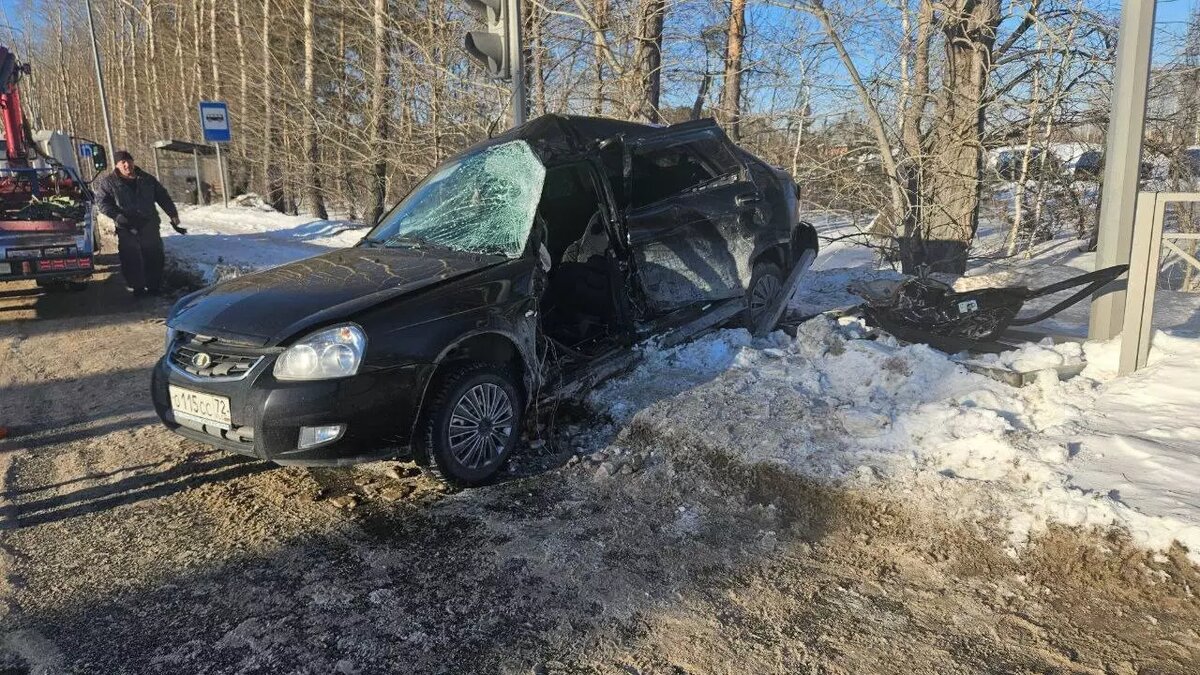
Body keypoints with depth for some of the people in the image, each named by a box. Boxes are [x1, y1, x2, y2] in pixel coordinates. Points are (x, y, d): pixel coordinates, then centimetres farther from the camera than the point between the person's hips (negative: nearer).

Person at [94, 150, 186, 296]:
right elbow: (102, 202, -4)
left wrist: (173, 215, 5)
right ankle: (137, 288, 6)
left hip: (149, 225, 2)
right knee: (131, 259, -2)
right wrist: (117, 216, -18)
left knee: (154, 256, 3)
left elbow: (163, 197, 13)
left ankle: (154, 286, 13)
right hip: (127, 228, -2)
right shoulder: (108, 183, 2)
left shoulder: (147, 179, 9)